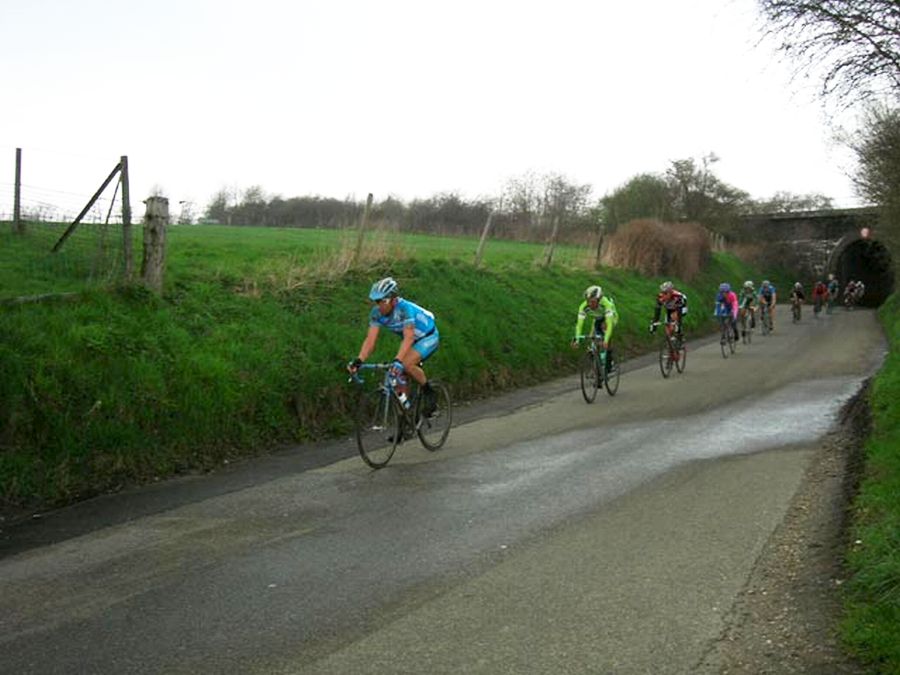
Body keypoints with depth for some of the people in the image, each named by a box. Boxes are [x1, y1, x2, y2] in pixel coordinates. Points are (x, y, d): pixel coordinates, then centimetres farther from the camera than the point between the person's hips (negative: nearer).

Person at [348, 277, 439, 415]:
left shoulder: (405, 308, -34)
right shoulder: (377, 313, -16)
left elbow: (408, 338, -44)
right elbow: (370, 340, -19)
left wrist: (398, 360, -56)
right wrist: (359, 361, -34)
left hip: (428, 337, -7)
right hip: (411, 340, 7)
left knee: (407, 364, -29)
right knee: (399, 374, -7)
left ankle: (430, 393, -9)